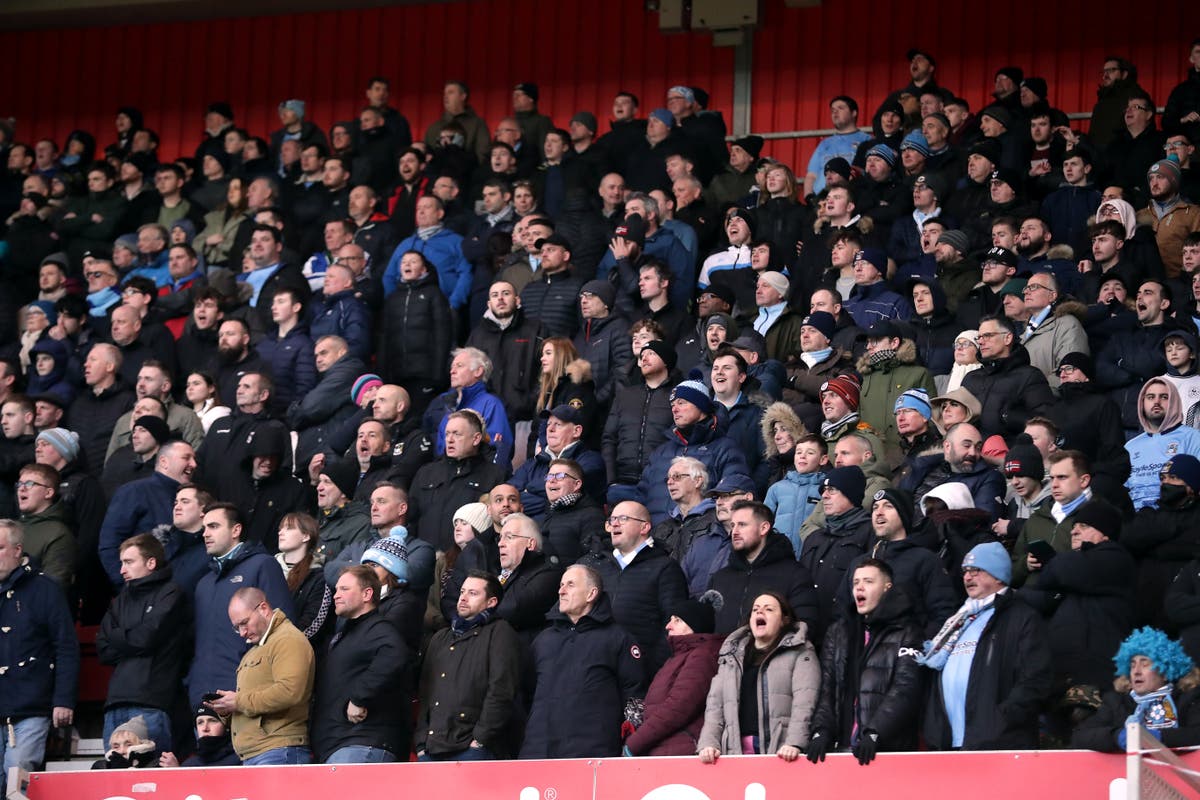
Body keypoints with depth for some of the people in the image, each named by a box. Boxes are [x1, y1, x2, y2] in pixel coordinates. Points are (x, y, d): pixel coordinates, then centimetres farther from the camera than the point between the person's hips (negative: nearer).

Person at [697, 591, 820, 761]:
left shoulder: (799, 652, 10)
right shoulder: (731, 656, 24)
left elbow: (804, 702, -4)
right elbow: (715, 704, 16)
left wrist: (794, 744, -18)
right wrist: (708, 744, 0)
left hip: (779, 751, -3)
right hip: (737, 751, 3)